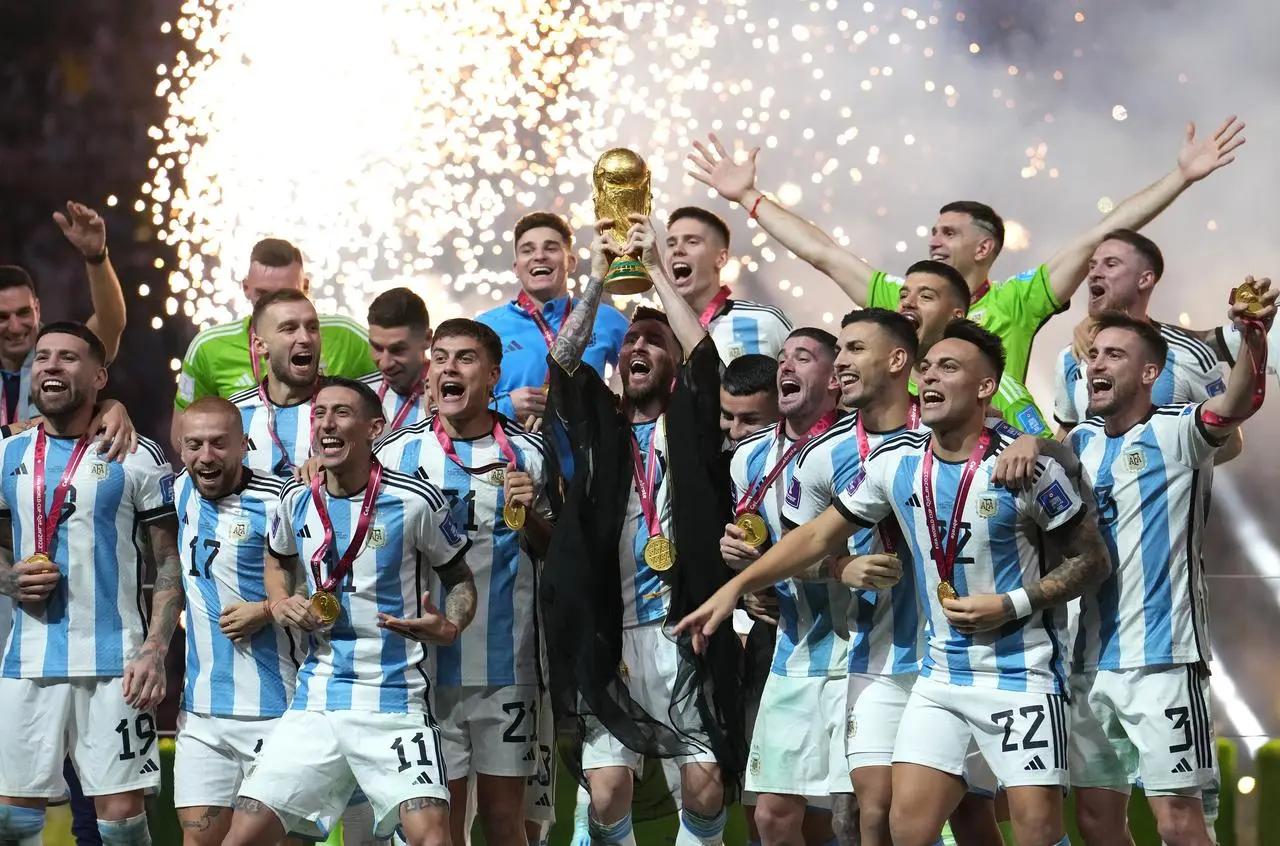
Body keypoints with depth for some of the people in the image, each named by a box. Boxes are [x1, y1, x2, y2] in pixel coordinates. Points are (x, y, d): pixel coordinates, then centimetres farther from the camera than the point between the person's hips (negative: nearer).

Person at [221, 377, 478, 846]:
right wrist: (280, 604, 6)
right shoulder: (296, 500, 5)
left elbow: (461, 579, 5)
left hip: (395, 701, -4)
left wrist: (450, 626, -16)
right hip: (315, 700, 4)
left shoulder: (416, 501, -7)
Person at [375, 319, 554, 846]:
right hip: (427, 663, 0)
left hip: (506, 665, 0)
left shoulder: (527, 454, 4)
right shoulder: (398, 453, 3)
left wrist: (530, 515, -8)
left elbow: (554, 553, 10)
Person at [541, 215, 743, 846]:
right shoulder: (599, 426, 13)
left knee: (705, 787, -6)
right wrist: (598, 276, -4)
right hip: (611, 634, 1)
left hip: (684, 632, -1)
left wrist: (654, 267, -5)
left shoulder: (689, 422, 9)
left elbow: (702, 353, -6)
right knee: (606, 791, -6)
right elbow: (563, 360, 0)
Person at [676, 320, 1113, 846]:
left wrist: (1012, 605, -15)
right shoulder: (894, 462, 1)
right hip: (940, 678, 4)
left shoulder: (1026, 466, -12)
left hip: (1021, 677, -4)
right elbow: (819, 536, 11)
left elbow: (1091, 560, -4)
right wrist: (733, 588, 8)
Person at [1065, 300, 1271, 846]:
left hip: (1162, 657, -7)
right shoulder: (1082, 442, 13)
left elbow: (1238, 403, -24)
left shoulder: (1176, 433, -7)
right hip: (1090, 661, 7)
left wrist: (1254, 339, -45)